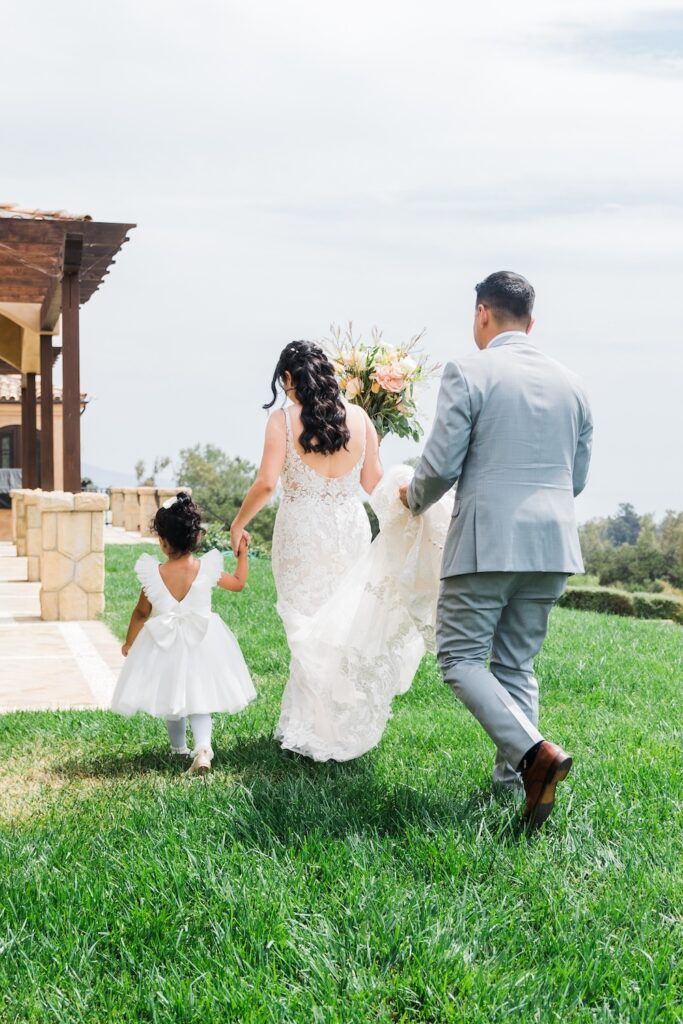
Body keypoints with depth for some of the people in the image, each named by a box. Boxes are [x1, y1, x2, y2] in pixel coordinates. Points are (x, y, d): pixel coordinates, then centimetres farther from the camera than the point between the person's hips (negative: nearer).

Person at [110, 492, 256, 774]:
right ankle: (202, 746, -17)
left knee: (170, 695, 19)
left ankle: (179, 748, 35)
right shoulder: (208, 569, -11)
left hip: (164, 644, 0)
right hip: (202, 643, 0)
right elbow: (238, 583, 6)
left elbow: (141, 613, -1)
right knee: (198, 699, 7)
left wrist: (129, 643, 15)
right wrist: (242, 553, 19)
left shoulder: (153, 574, -13)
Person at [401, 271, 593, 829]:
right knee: (517, 662, 15)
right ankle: (512, 780, 13)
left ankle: (533, 751, -17)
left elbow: (440, 465, -10)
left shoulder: (469, 372, -6)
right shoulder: (570, 384, 12)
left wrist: (414, 499, 11)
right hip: (553, 543, 6)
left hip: (487, 542, -6)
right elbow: (578, 479, 16)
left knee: (460, 658, 1)